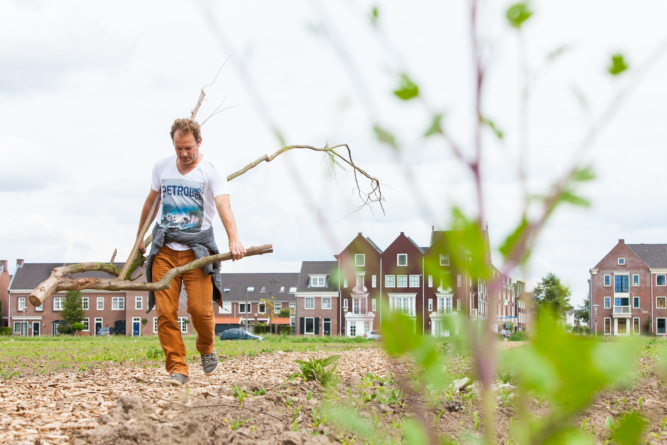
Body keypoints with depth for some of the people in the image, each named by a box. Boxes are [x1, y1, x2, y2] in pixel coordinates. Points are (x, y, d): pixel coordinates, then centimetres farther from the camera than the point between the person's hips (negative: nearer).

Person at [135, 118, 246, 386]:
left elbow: (224, 206, -24)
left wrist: (233, 239, -41)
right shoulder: (162, 167, 6)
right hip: (164, 250, 3)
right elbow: (151, 201, 21)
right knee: (165, 311, -7)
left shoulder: (211, 172, -8)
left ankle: (207, 349, 21)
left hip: (197, 250, -3)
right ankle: (177, 368, 0)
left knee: (200, 308, -11)